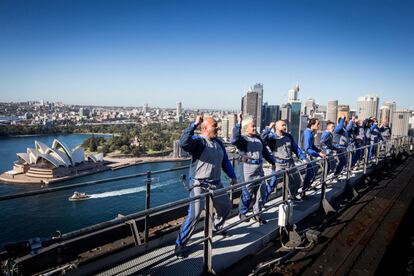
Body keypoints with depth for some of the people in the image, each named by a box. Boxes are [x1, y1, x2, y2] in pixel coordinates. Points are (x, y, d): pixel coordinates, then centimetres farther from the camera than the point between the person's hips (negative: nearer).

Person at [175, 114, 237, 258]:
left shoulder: (218, 143, 9)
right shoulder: (197, 141, -15)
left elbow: (225, 162, 19)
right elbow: (183, 142, -37)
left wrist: (232, 176, 21)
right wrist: (195, 124, -36)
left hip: (216, 184, 8)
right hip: (199, 185, -8)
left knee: (226, 206, 24)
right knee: (194, 215, -14)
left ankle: (216, 227, 51)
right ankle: (180, 245, 3)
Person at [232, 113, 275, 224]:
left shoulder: (258, 138, 15)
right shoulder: (243, 139, -6)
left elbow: (265, 152, 24)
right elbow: (234, 139, -30)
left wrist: (272, 162, 27)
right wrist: (239, 122, -31)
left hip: (259, 168, 7)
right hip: (249, 168, -6)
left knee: (260, 193, 10)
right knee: (247, 192, 3)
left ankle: (257, 214, 24)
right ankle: (242, 213, 21)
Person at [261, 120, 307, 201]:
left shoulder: (289, 136, 10)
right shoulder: (272, 137, -5)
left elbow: (296, 148, 14)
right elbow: (263, 138, -25)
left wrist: (303, 158, 8)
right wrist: (269, 128, -22)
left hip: (290, 163, 6)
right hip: (278, 164, -6)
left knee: (297, 181, 18)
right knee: (272, 184, -13)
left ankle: (293, 196, 42)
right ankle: (262, 201, -4)